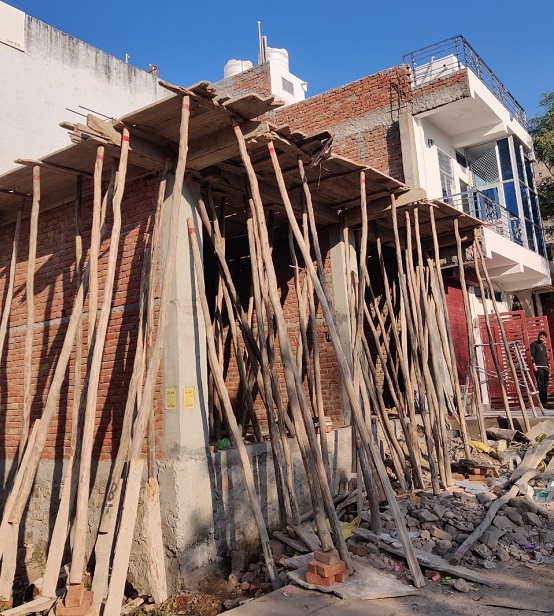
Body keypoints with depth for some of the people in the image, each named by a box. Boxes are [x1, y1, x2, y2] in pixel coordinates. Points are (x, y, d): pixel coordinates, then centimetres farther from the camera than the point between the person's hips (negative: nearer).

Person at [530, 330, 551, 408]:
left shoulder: (544, 346, 24)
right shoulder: (534, 344, 4)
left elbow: (546, 357, 24)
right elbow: (532, 355, -6)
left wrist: (549, 367, 16)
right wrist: (534, 365, -16)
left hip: (545, 367, 7)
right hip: (538, 367, -7)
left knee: (545, 386, 2)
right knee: (541, 385, -11)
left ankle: (545, 402, 4)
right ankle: (543, 402, -13)